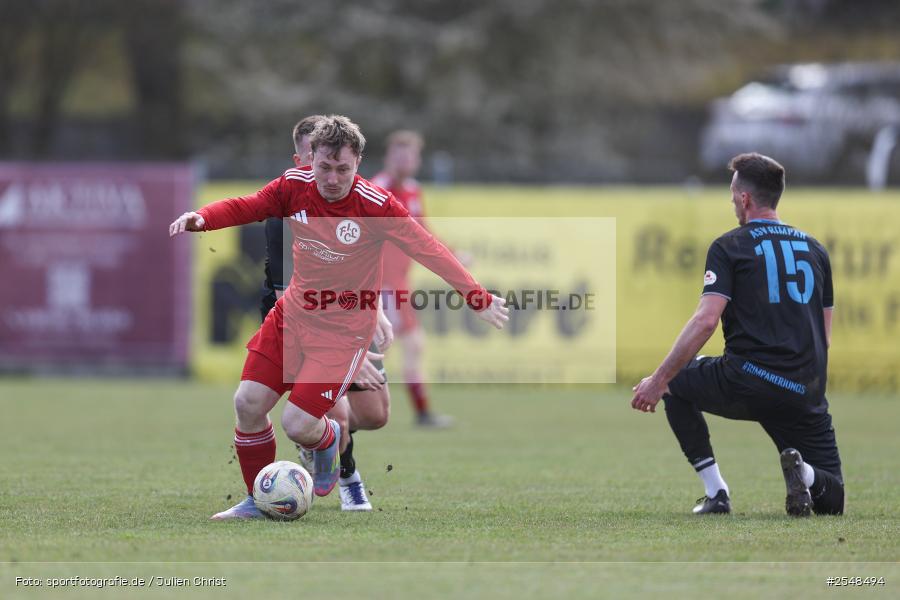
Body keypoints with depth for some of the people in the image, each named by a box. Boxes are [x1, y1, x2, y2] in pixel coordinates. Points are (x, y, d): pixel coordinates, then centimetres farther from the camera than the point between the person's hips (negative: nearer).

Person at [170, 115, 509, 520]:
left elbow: (428, 250, -18)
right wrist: (202, 219, -20)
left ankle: (329, 440, 25)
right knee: (248, 403, -4)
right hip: (293, 312, 5)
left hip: (344, 329, -5)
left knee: (297, 425, -14)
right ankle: (258, 501, 16)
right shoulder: (295, 186, -7)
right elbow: (245, 208, 0)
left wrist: (477, 299, -21)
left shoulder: (375, 206, -19)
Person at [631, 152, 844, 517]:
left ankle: (716, 493, 12)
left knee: (673, 383, 27)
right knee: (831, 500, 18)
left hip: (746, 384, -4)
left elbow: (706, 320, -11)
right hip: (806, 397, 4)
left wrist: (659, 380, -8)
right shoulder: (814, 249, 17)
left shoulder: (729, 247, 1)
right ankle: (803, 472, -19)